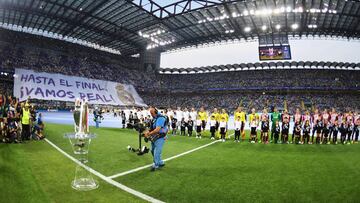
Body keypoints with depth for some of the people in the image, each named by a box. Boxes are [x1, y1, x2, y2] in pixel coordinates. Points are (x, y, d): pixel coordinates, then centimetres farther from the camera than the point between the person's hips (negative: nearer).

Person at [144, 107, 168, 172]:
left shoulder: (160, 118, -21)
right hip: (154, 137, 10)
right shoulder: (154, 118, 9)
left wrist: (149, 134, -22)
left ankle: (155, 165, 12)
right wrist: (148, 132, -1)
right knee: (153, 151, 18)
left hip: (160, 138, -10)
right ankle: (160, 163, 32)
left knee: (156, 152, -5)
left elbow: (157, 130, -28)